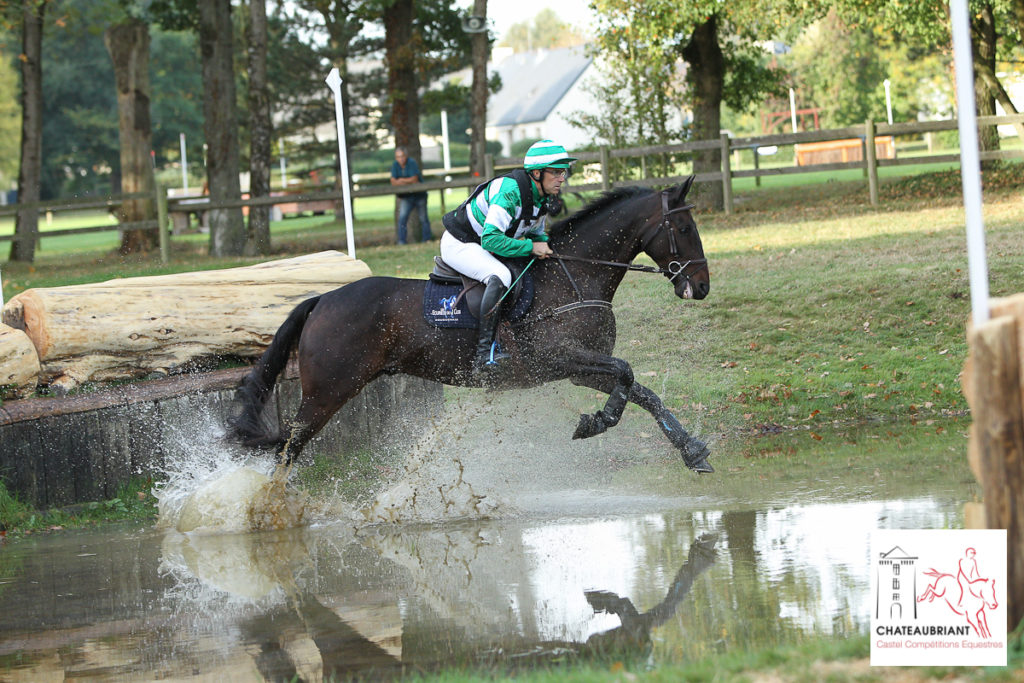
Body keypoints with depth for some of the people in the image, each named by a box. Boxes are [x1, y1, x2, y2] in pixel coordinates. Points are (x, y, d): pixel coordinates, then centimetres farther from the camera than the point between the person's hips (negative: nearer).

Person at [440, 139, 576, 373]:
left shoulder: (542, 196, -2)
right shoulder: (510, 192, -30)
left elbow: (536, 232, 14)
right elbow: (491, 239, -36)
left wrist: (544, 245, -8)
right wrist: (531, 247, -29)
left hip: (484, 247, 10)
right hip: (458, 244, -10)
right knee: (501, 275, -34)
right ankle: (484, 354, -36)